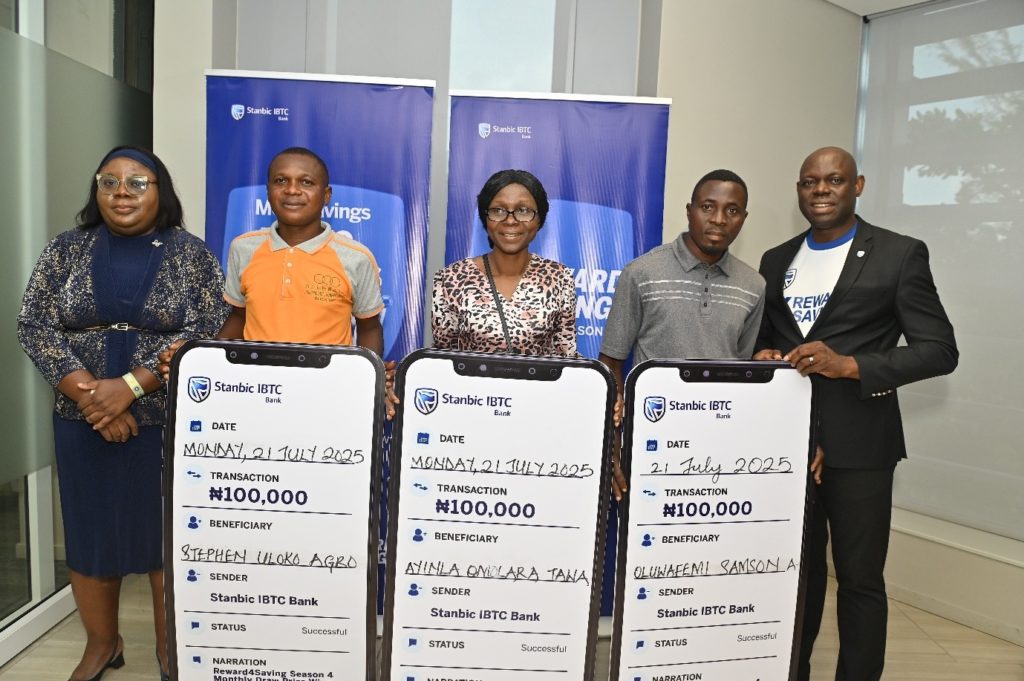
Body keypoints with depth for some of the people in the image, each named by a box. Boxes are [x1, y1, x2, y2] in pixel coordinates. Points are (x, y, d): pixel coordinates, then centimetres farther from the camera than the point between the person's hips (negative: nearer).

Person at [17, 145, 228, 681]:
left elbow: (204, 333, -11)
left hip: (170, 423, -2)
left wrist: (128, 386, -19)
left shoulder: (191, 255, -2)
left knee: (169, 534, 6)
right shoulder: (66, 251, 5)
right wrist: (89, 395, -15)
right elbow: (34, 326, -2)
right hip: (83, 423, 2)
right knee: (90, 531, 12)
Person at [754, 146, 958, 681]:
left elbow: (940, 349, -8)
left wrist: (850, 365, -21)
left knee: (859, 578, 6)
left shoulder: (900, 254, -3)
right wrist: (764, 357, -5)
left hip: (857, 442, -4)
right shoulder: (776, 260, 11)